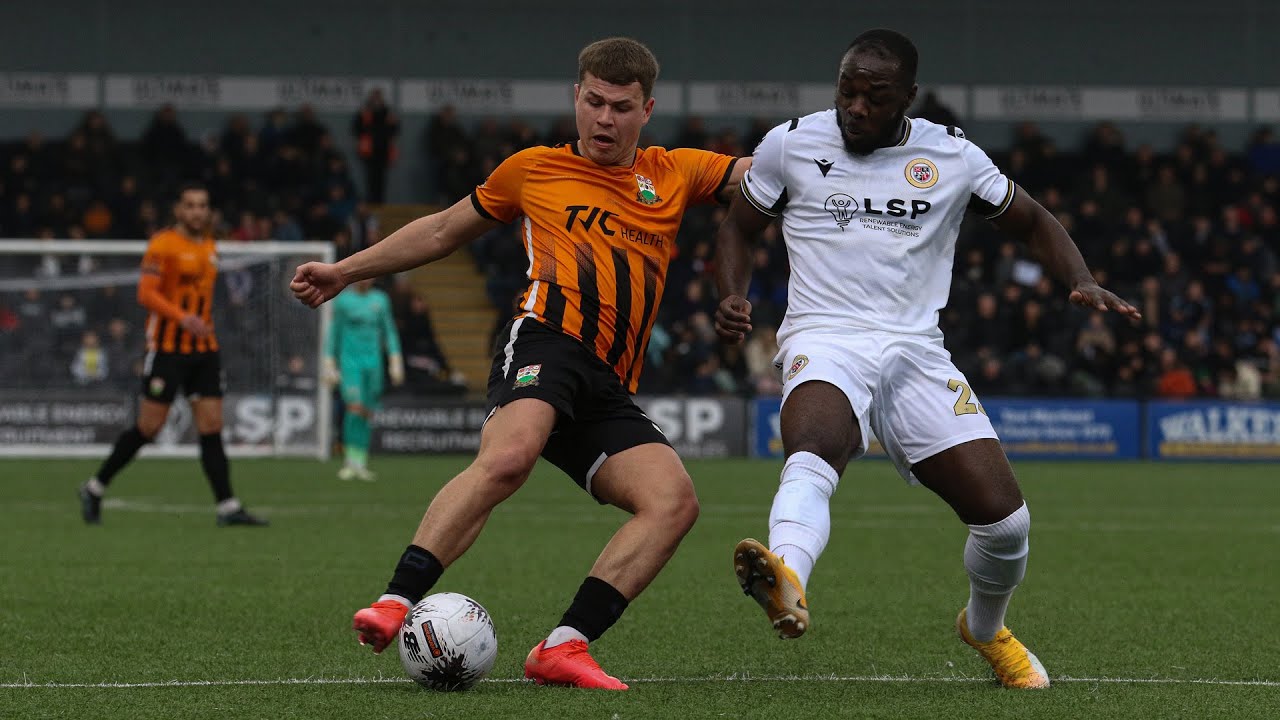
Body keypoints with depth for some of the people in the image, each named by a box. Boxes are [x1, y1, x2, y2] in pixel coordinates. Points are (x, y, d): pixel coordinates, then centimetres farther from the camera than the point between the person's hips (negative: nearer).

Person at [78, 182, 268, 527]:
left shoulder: (210, 247, 14)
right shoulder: (163, 244, -9)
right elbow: (146, 294, -17)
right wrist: (183, 318, -28)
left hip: (204, 347, 6)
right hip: (168, 347, -6)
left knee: (212, 427, -2)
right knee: (149, 427, -5)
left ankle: (228, 507, -7)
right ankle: (95, 488, 11)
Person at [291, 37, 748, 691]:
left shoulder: (676, 175, 22)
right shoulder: (534, 169, 18)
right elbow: (445, 230, 30)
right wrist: (346, 272, 31)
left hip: (608, 391, 4)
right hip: (546, 338, -4)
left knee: (675, 500, -21)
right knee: (508, 457, -36)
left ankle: (563, 648, -23)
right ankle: (395, 605, -38)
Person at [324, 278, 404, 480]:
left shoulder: (380, 300, 10)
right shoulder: (343, 300, 3)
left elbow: (390, 333, 15)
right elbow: (333, 334, 8)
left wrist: (395, 363, 8)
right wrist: (329, 365, 5)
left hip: (373, 363, 3)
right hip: (350, 362, -3)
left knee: (367, 413, 2)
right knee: (355, 408, -19)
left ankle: (360, 463, 10)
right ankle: (351, 459, -14)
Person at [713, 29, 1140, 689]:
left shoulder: (951, 157, 8)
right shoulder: (791, 145, 5)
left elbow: (1032, 223, 19)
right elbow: (739, 226, 17)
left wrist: (1082, 284, 0)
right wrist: (732, 298, -4)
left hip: (915, 352, 2)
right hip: (825, 341, -2)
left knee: (1004, 519, -4)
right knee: (812, 452, -38)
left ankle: (985, 628, 29)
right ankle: (787, 580, -68)